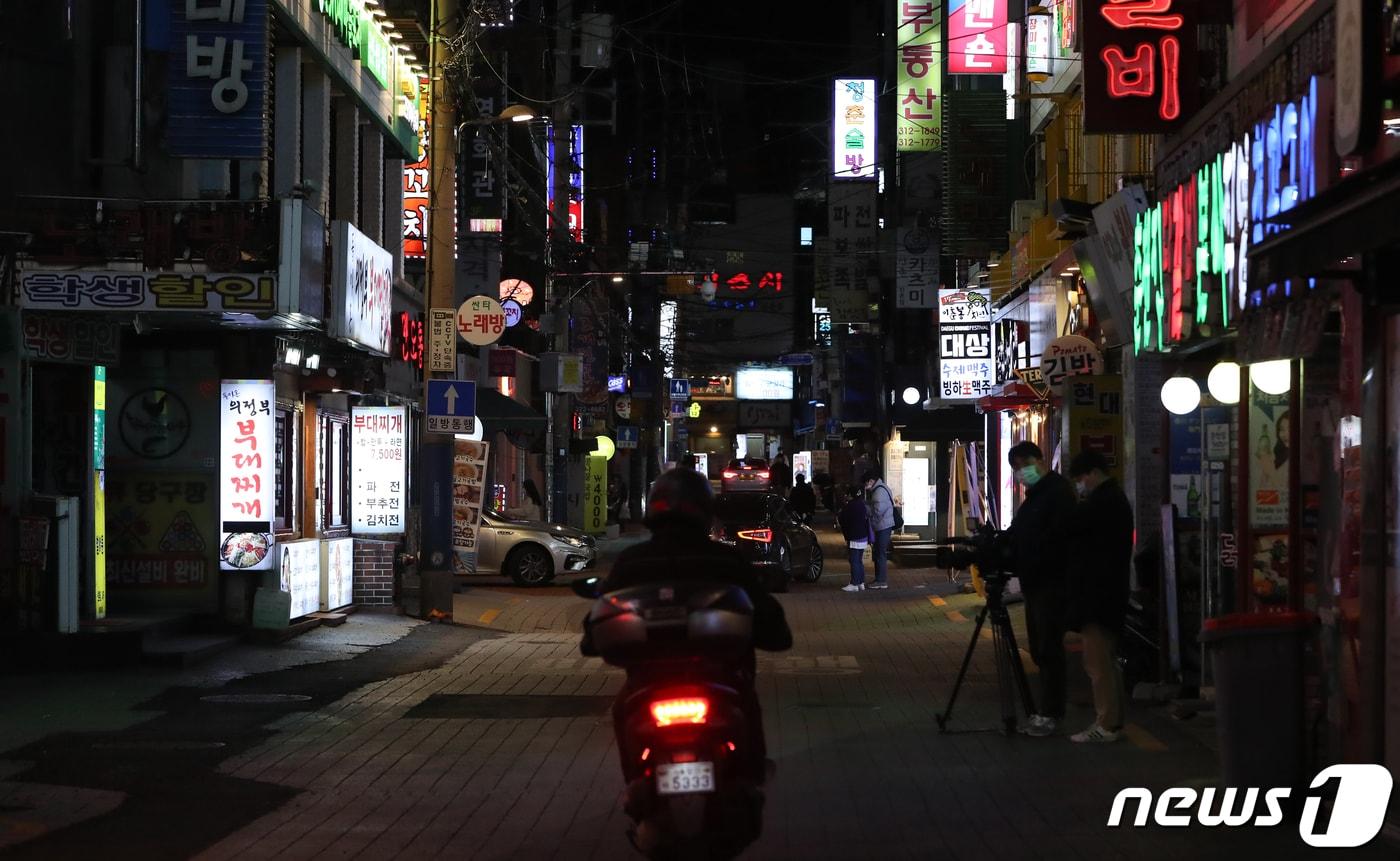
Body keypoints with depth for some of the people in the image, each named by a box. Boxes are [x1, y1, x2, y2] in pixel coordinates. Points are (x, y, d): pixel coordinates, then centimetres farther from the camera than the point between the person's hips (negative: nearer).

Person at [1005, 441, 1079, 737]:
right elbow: (1018, 534, 22)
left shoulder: (1058, 490, -11)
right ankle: (1050, 709, 18)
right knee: (1039, 648, 11)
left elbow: (1054, 538, -20)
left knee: (1048, 648, -8)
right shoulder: (1034, 494, 20)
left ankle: (1050, 713, -5)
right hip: (1034, 582, 10)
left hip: (1051, 583, -10)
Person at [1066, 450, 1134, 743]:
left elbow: (1068, 525, -15)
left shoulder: (1103, 502, -16)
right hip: (1109, 594, 11)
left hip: (1096, 595, -11)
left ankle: (1106, 725, -7)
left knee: (1096, 661, -8)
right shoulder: (1116, 499, 17)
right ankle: (1112, 720, 19)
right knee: (1107, 660, 15)